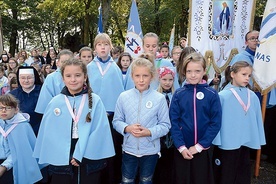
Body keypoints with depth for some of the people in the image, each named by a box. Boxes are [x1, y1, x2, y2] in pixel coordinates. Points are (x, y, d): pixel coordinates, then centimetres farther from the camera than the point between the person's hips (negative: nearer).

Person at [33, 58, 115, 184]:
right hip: (60, 161, 1)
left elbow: (99, 131, -9)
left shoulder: (95, 101, -4)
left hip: (88, 161, -1)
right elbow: (48, 134, 4)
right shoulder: (55, 102, 1)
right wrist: (50, 158, 0)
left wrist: (80, 154, -13)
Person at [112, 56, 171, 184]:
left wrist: (149, 132, -23)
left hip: (151, 150, 0)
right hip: (129, 149, 1)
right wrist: (127, 128, -19)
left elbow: (165, 125, -8)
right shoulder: (123, 97, -7)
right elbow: (116, 121, 0)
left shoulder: (159, 98, -12)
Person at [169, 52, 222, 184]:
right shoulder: (178, 94, -2)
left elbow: (216, 123, -7)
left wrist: (199, 146, -12)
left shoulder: (212, 94, -5)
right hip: (182, 149, 1)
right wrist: (181, 146, -12)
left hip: (203, 149, 0)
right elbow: (173, 122, -4)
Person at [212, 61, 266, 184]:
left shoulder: (253, 96, 0)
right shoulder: (222, 96, -13)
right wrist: (216, 141, -8)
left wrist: (258, 140, 6)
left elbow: (257, 120, 5)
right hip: (227, 143, -4)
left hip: (246, 142, 4)